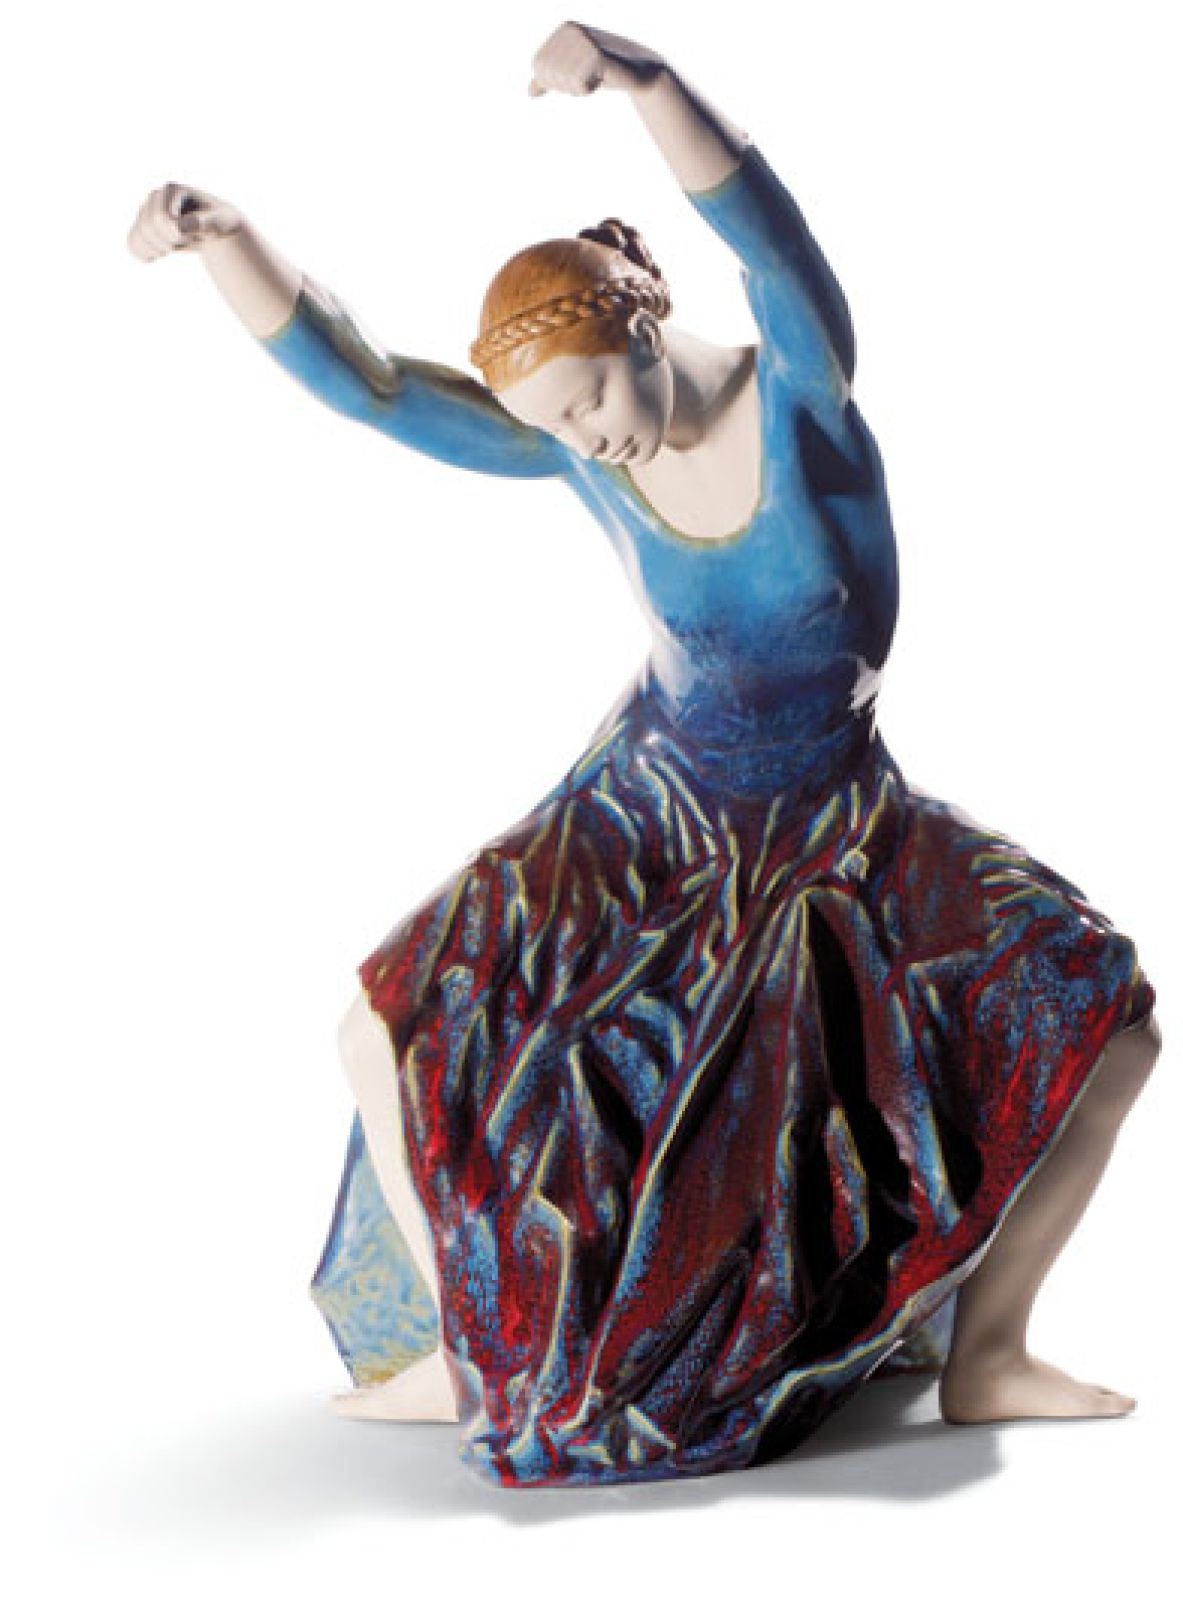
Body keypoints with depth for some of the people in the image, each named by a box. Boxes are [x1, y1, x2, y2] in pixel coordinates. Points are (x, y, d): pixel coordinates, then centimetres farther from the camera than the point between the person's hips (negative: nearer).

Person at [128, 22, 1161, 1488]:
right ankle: (469, 1349, 6)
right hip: (652, 819, 2)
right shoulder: (571, 452, -10)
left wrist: (645, 77, -57)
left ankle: (983, 1355, 1)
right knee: (390, 1030, -13)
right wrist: (219, 234, -33)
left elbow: (760, 223, -39)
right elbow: (355, 378, -17)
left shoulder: (801, 382, -17)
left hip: (844, 829, -1)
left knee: (1105, 1025, -17)